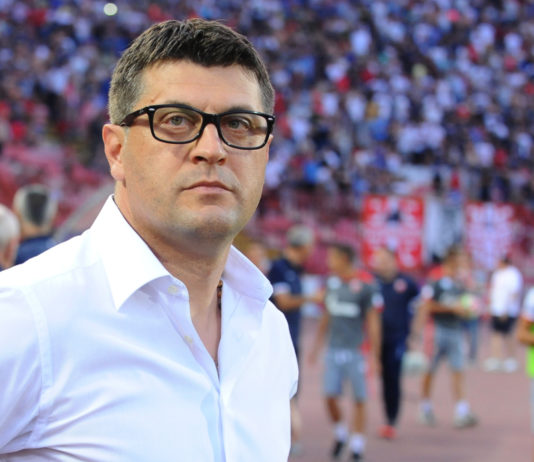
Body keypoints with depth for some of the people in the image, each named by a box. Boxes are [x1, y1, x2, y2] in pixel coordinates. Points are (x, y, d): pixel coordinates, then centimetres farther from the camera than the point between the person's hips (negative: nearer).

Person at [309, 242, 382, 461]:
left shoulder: (365, 287, -10)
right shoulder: (332, 283, 9)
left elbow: (373, 323, -7)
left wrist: (374, 356, -9)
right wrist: (317, 345, 22)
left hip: (356, 351, -5)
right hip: (334, 350, 5)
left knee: (359, 399, 2)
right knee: (330, 395, -2)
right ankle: (340, 433, 22)